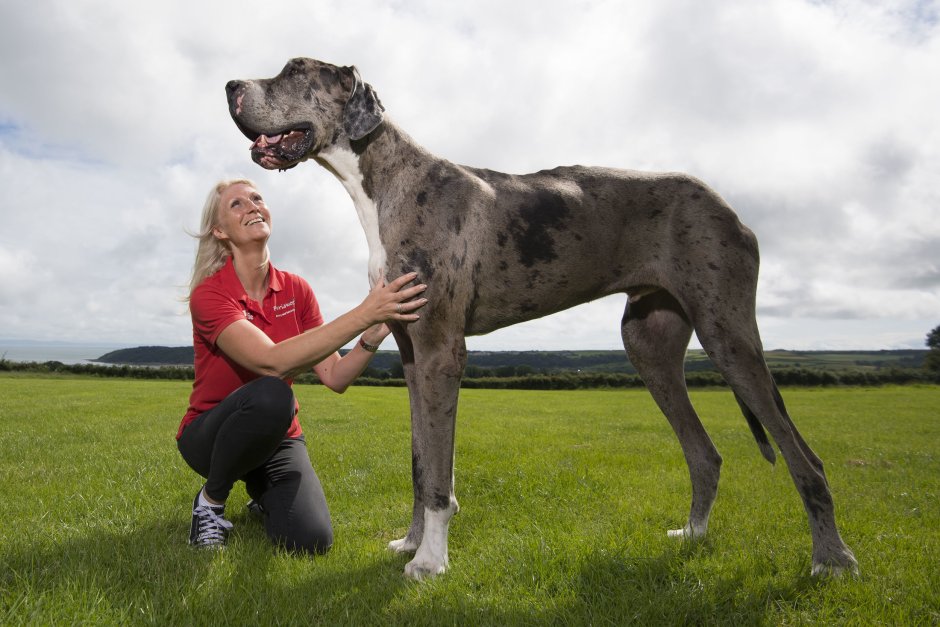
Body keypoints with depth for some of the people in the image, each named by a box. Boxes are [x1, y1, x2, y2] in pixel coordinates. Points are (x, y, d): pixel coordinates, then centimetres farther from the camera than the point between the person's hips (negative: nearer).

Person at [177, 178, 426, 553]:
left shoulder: (296, 289, -4)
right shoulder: (208, 294, -18)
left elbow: (335, 378, -9)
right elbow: (274, 362, -36)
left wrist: (374, 333, -27)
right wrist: (364, 313, -40)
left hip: (276, 438, 4)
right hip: (211, 434, -3)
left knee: (311, 540, -22)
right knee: (270, 395, -38)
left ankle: (263, 491, 15)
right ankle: (211, 499, -9)